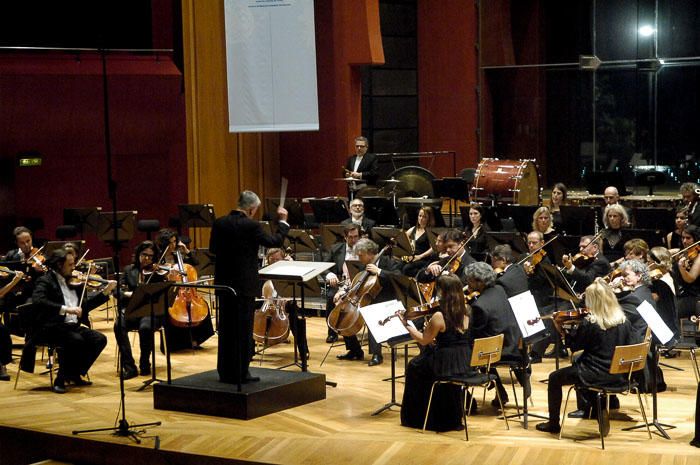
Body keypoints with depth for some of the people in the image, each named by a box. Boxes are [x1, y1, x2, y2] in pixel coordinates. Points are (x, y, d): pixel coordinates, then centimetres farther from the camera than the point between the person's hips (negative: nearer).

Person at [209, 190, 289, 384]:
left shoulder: (219, 223, 2)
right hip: (244, 284, -6)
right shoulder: (251, 226, -15)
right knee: (243, 330, 2)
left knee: (226, 328, 13)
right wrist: (283, 221, 6)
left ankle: (225, 371, 19)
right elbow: (275, 241, -6)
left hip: (223, 282, 6)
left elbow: (213, 249, 11)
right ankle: (240, 373, 5)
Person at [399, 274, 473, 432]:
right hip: (465, 364, 6)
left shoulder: (439, 316, -19)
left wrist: (407, 325, 6)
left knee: (414, 367, 23)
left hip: (446, 365, -6)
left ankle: (417, 416, 34)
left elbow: (424, 341, -4)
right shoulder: (466, 311, 0)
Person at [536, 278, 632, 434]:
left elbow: (574, 345, -6)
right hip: (617, 374, 7)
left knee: (554, 378, 15)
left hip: (595, 374, -7)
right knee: (578, 362, 36)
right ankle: (585, 406, 46)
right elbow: (624, 345, 11)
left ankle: (553, 423, 20)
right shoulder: (623, 321, -3)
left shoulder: (589, 323, -19)